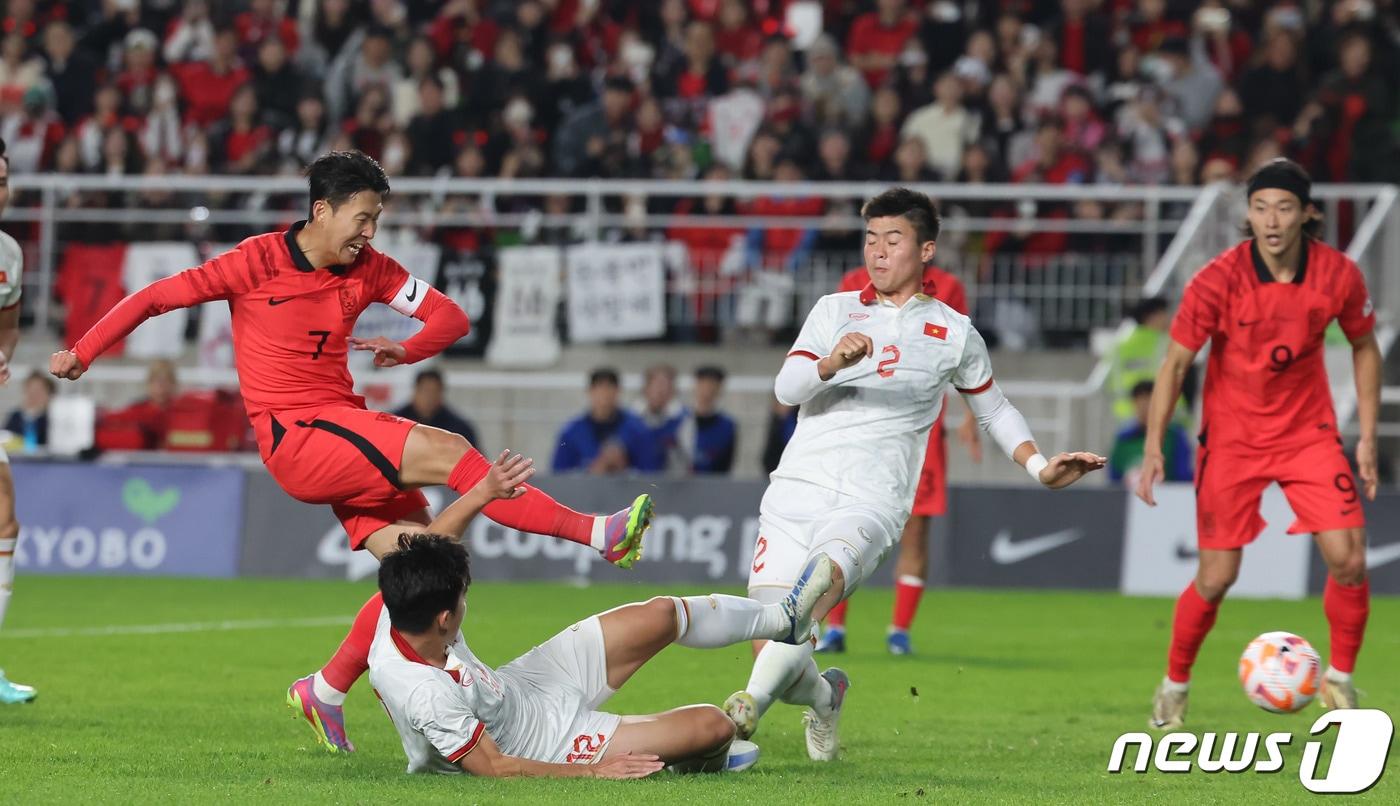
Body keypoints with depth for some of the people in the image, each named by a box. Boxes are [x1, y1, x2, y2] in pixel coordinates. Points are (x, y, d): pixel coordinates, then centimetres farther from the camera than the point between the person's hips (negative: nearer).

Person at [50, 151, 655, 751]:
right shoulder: (259, 261, -5)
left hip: (346, 430, 7)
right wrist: (82, 353, 3)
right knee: (447, 452, -22)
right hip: (295, 439, -7)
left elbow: (451, 317, 12)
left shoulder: (368, 270, 8)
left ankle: (326, 692, 7)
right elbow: (157, 297, 1)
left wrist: (405, 352, -3)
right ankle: (594, 533, -23)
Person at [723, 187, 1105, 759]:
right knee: (768, 641, -7)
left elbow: (994, 409, 30)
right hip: (796, 487, 2)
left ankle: (750, 703, -51)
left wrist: (1040, 467, 17)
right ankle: (824, 695, 27)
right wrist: (831, 363, -20)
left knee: (822, 578, -36)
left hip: (870, 502, -2)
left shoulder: (954, 334, 15)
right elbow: (786, 388, 1)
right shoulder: (834, 310, 15)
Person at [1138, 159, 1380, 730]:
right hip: (1232, 439, -2)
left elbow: (1364, 347, 7)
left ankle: (1340, 679, 11)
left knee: (1348, 559, -11)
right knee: (1216, 578, -3)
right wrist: (1153, 449, -19)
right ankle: (1174, 688, 19)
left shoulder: (1338, 274, -10)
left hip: (1309, 434, 2)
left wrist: (1368, 437, 3)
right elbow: (1175, 363, -11)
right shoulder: (1218, 280, -18)